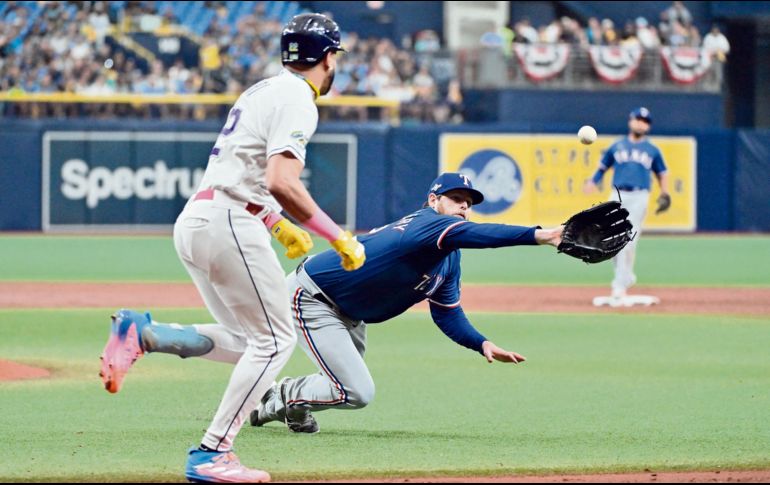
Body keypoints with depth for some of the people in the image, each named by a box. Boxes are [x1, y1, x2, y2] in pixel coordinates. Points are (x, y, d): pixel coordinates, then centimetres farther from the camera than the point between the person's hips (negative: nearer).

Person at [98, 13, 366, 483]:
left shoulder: (262, 91, 21)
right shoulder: (296, 101, -9)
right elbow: (281, 182, -22)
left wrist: (277, 225, 33)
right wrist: (338, 237, -17)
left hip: (192, 222, 9)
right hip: (229, 222, -9)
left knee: (246, 342, 14)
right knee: (274, 338, -3)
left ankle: (144, 334, -2)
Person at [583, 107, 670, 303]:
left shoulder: (652, 150, 11)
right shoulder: (617, 146, 12)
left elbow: (662, 173, 16)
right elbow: (603, 167, 13)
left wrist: (665, 194, 1)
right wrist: (593, 182, -6)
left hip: (639, 197, -2)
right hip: (618, 196, 2)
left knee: (629, 241, -11)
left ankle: (621, 284, -8)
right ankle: (626, 277, 19)